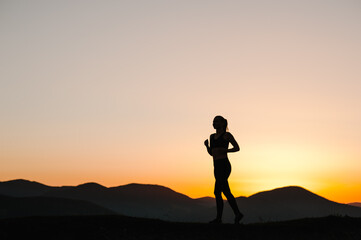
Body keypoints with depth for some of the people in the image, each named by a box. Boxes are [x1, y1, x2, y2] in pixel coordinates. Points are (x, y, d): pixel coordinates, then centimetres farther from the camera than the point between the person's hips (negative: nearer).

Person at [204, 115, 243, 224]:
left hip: (224, 166, -8)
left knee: (217, 191, -12)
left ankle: (218, 218, -8)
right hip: (217, 167, 8)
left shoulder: (227, 135, -2)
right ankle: (237, 214, 19)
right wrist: (207, 145, 1)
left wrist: (225, 150, -14)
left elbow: (237, 148, 2)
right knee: (226, 192, 11)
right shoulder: (212, 136, 17)